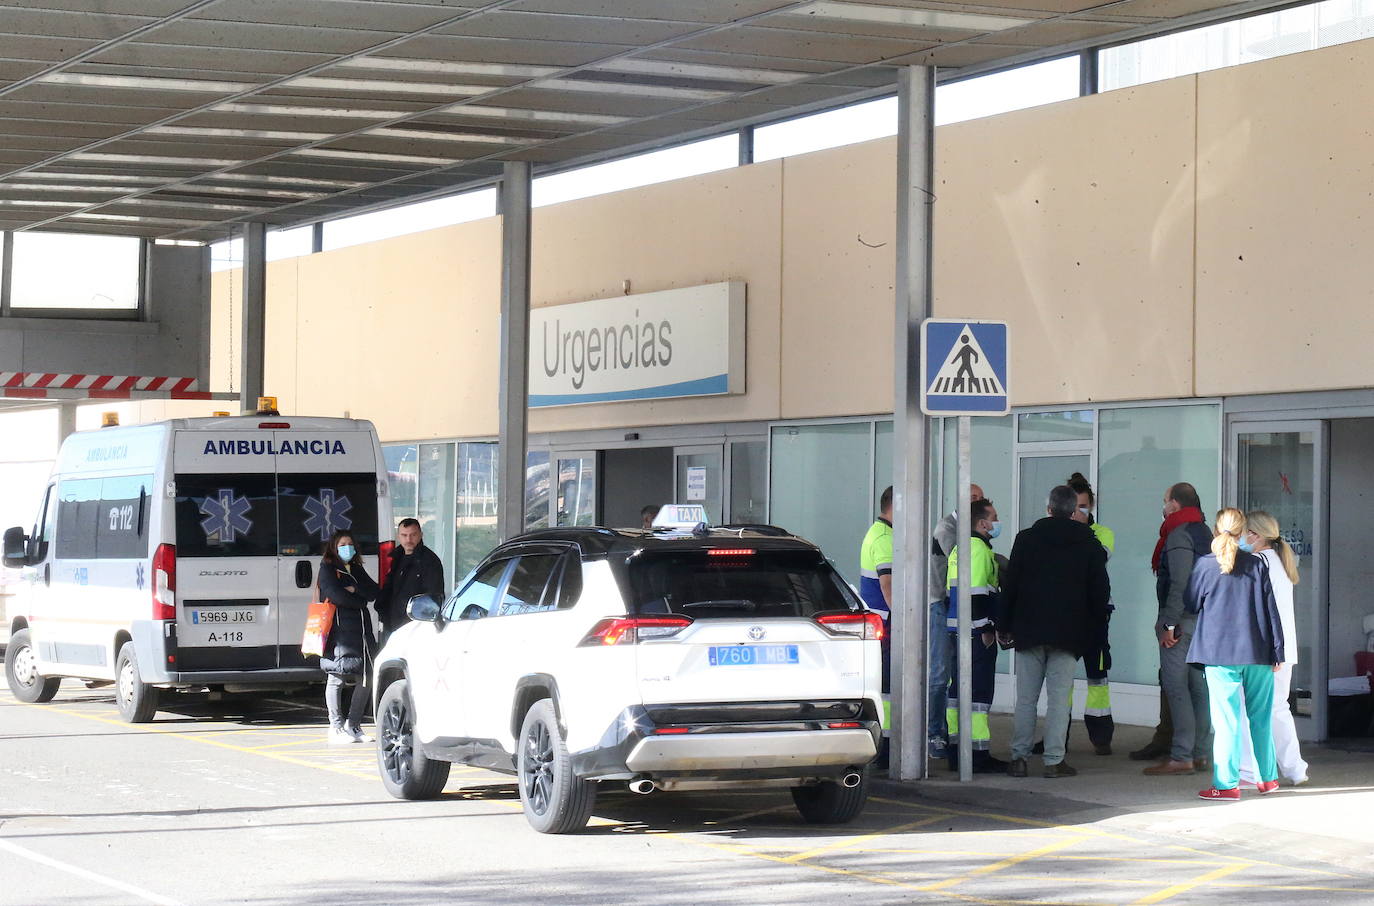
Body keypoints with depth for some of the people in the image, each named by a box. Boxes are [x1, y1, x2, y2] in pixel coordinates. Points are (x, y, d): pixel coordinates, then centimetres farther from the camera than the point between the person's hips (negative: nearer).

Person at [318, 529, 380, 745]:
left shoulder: (356, 569, 22)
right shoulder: (328, 568, 3)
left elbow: (373, 592, 11)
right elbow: (335, 594, -12)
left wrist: (354, 589, -6)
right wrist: (360, 601, -1)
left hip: (361, 628, 7)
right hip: (339, 629, -7)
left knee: (365, 679, 3)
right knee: (336, 678, -7)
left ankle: (353, 726, 12)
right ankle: (336, 728, -3)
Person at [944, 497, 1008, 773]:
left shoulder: (959, 549, 18)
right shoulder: (979, 550, -13)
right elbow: (977, 593, -20)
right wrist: (987, 629, -18)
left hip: (955, 628, 10)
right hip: (975, 631, -10)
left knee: (957, 689, 12)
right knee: (979, 690, -9)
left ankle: (955, 752, 15)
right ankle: (979, 754, -11)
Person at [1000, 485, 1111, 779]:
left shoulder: (1027, 538, 1)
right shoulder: (1090, 545, 2)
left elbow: (1010, 584, 1)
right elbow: (1101, 591, 4)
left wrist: (1003, 625, 7)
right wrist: (1095, 631, 12)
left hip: (1029, 629, 0)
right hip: (1069, 632, 0)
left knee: (1025, 699, 5)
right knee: (1059, 698, 0)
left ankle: (1019, 758, 5)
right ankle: (1054, 760, -3)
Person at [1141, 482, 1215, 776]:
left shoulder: (1179, 534, -12)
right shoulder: (1204, 532, 17)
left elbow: (1179, 584, -20)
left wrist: (1169, 623, -19)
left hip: (1182, 620, -9)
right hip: (1204, 619, 9)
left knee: (1176, 687, -8)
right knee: (1199, 687, 10)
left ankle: (1181, 756, -11)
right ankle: (1201, 753, 13)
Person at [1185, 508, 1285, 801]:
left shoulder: (1205, 566, -5)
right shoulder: (1258, 565, 1)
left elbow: (1190, 606, 6)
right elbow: (1271, 611, 3)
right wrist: (1277, 652, 8)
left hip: (1220, 654, -2)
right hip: (1258, 654, 3)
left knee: (1227, 719, -2)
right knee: (1261, 718, 15)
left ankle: (1226, 784, -5)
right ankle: (1268, 777, 23)